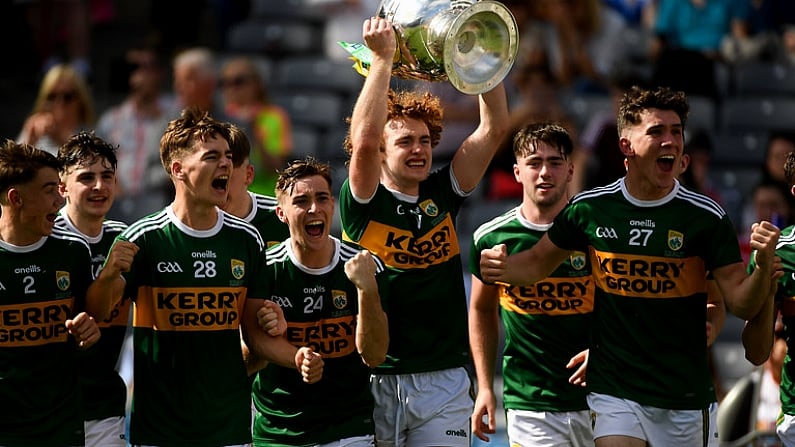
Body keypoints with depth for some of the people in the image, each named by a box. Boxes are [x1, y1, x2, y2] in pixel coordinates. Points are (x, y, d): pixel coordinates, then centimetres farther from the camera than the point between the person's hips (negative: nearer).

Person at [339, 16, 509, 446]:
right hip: (374, 380, -3)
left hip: (443, 380, 3)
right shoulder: (365, 201, -2)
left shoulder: (443, 193, 9)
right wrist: (382, 58, -19)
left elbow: (494, 128, 3)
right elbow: (363, 139, -21)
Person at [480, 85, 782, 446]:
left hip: (686, 399, 0)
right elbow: (538, 263, 14)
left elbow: (742, 305, -6)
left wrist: (764, 267, -25)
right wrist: (501, 268, -7)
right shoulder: (590, 208, -1)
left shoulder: (706, 217, -6)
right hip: (615, 393, 0)